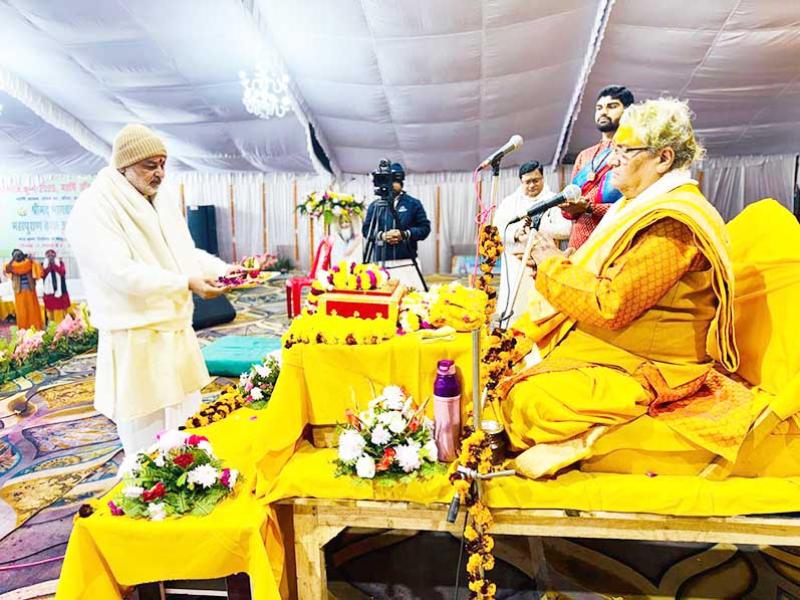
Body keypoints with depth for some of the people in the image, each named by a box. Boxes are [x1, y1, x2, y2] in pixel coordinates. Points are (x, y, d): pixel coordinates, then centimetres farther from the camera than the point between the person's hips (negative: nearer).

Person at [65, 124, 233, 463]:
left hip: (177, 331, 8)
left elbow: (188, 253, 13)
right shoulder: (94, 209, -14)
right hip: (135, 341, -8)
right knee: (147, 438, 2)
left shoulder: (164, 203, 12)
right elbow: (121, 272, -24)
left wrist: (224, 269, -5)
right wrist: (186, 283, -32)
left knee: (184, 424, 19)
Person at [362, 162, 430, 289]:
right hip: (381, 263, 1)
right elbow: (366, 229, 8)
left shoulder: (413, 203, 8)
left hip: (407, 262, -1)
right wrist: (382, 235, -11)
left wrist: (404, 234, -12)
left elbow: (425, 228, 4)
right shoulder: (375, 205, 10)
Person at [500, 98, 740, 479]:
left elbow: (612, 306, -27)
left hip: (645, 370, -10)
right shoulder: (645, 207, 12)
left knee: (527, 399, -19)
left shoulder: (672, 224, -22)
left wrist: (553, 266, -15)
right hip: (611, 345, 10)